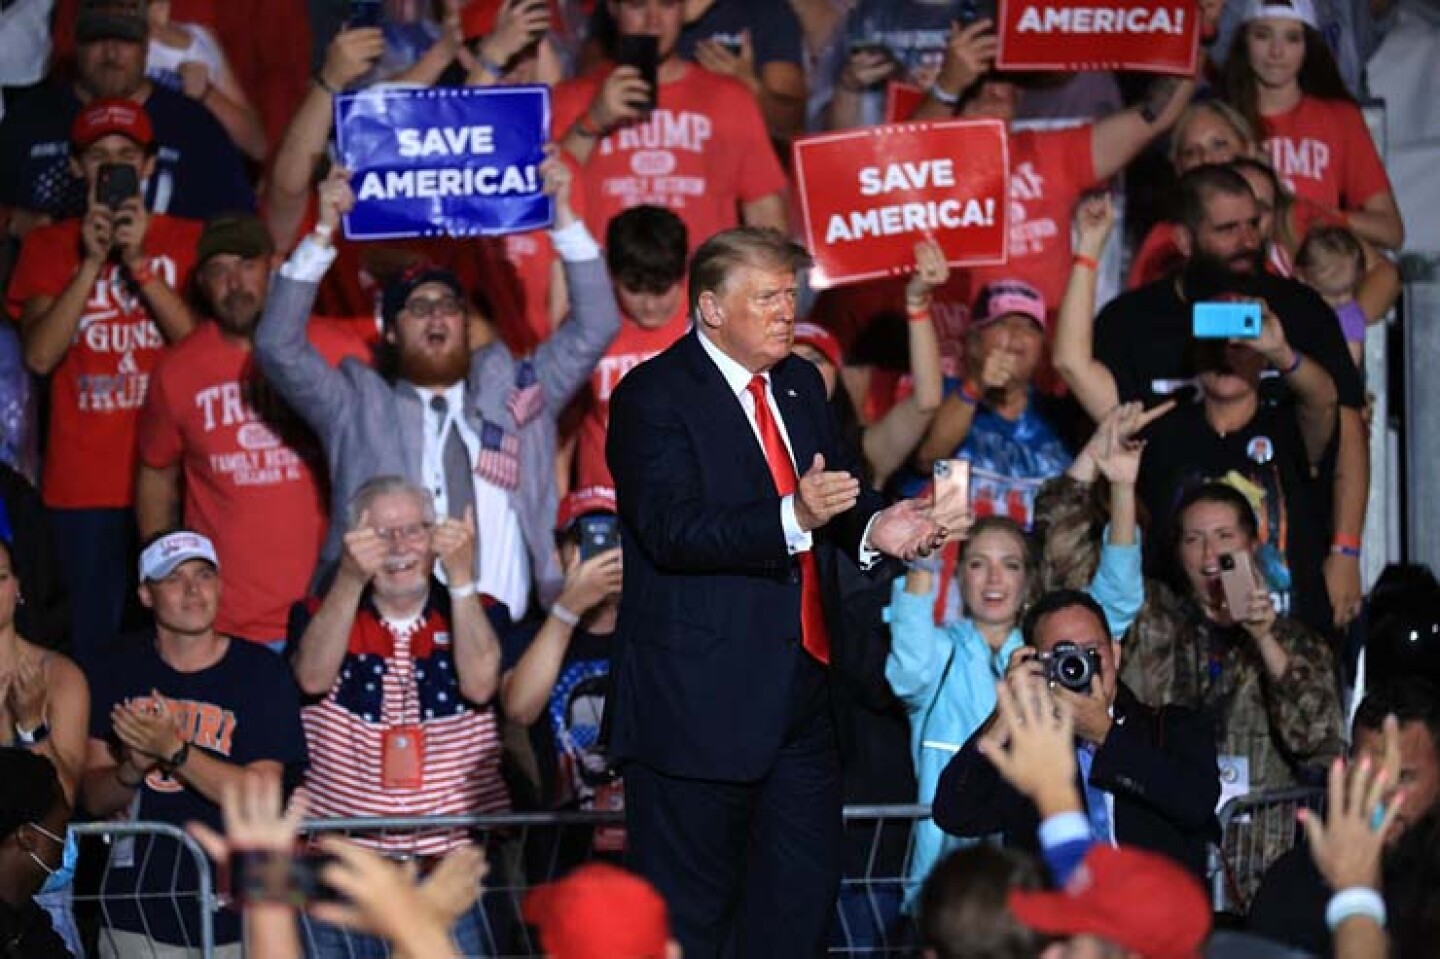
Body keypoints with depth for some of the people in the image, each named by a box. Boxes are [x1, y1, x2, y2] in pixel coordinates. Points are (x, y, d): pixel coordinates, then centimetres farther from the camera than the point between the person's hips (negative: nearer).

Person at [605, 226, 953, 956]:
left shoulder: (801, 385, 14)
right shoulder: (652, 397, -11)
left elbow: (835, 492, 16)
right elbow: (672, 529, -23)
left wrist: (877, 527, -8)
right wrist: (793, 517, -35)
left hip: (800, 690, 8)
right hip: (702, 698, -8)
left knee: (803, 892, 12)